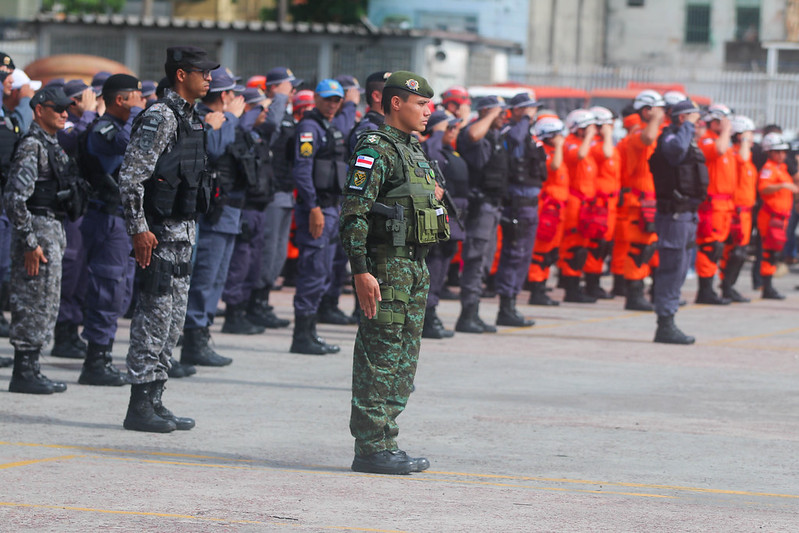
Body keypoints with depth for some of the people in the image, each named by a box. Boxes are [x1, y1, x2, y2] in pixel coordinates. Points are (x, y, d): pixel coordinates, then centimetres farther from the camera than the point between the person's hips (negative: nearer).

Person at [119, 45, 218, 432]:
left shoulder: (190, 119, 16)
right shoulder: (160, 117, -13)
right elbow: (130, 176, -18)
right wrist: (139, 229, -21)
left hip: (183, 229, 10)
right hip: (160, 231, -10)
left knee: (173, 318, 10)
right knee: (155, 314, -8)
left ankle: (154, 399, 15)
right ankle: (140, 406, -5)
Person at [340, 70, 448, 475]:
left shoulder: (414, 150, 19)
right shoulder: (375, 150, -11)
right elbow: (353, 214, -17)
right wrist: (361, 271, -23)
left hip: (415, 266, 10)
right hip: (386, 265, -9)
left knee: (403, 363, 11)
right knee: (380, 358, -7)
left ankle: (385, 442, 16)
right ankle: (371, 449, -6)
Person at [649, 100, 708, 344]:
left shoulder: (687, 140, 20)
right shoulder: (669, 138, -13)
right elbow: (677, 148, -38)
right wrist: (687, 125, -23)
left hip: (686, 212, 10)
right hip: (674, 213, -10)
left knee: (678, 270, 13)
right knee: (672, 268, -9)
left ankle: (667, 324, 19)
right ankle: (665, 326, -8)